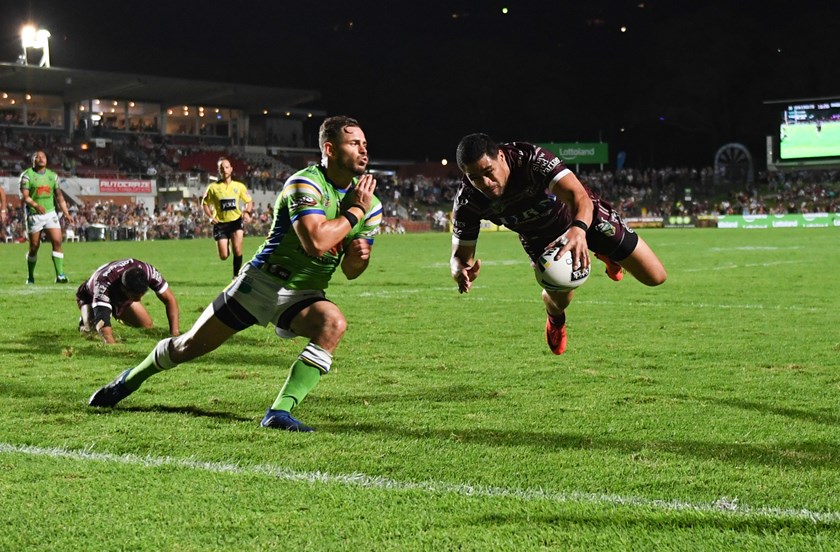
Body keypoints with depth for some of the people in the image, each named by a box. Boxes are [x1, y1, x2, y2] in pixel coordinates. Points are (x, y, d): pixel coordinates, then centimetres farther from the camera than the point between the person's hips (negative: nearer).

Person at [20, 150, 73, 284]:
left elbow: (59, 196, 11)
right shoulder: (27, 175, -3)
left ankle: (60, 275, -15)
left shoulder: (52, 176, 11)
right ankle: (30, 277, 19)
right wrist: (36, 205, -31)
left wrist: (66, 214, 3)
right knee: (34, 247, 3)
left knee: (57, 242, -12)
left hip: (50, 213, 3)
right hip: (34, 215, -3)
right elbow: (25, 196, -12)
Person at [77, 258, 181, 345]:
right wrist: (112, 344, -75)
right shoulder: (104, 283, -49)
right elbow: (101, 317, -57)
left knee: (148, 326, -6)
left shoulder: (147, 271, -38)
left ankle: (122, 318, 28)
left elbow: (169, 299, -29)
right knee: (90, 327, -30)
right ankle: (84, 321, 10)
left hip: (121, 297, 4)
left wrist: (174, 332, -39)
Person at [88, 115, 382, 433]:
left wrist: (360, 256, -15)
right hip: (262, 282, -4)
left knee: (334, 323, -31)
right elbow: (316, 242, -35)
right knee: (190, 347, 5)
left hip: (304, 295, 4)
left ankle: (280, 413, -29)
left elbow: (350, 272, 8)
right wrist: (355, 211, -23)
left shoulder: (369, 204, 1)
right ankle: (133, 378, 37)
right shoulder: (305, 184, -18)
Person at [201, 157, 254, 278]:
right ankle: (227, 245, 35)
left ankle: (236, 275, 2)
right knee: (223, 256, -3)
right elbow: (204, 204, 8)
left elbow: (249, 201, 14)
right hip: (220, 223, 0)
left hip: (236, 221, 0)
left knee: (237, 250, -17)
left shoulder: (239, 186, 2)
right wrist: (211, 217, -7)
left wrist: (247, 212, -6)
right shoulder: (213, 187, -1)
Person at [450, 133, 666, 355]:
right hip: (539, 236, 3)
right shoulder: (467, 202, -29)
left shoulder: (531, 158, -40)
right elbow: (460, 255, -23)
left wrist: (579, 230, -73)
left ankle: (608, 255, 34)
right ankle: (556, 319, 35)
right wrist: (461, 271, -49)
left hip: (582, 215, -2)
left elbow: (578, 195, -51)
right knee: (560, 299, -6)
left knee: (655, 276, -2)